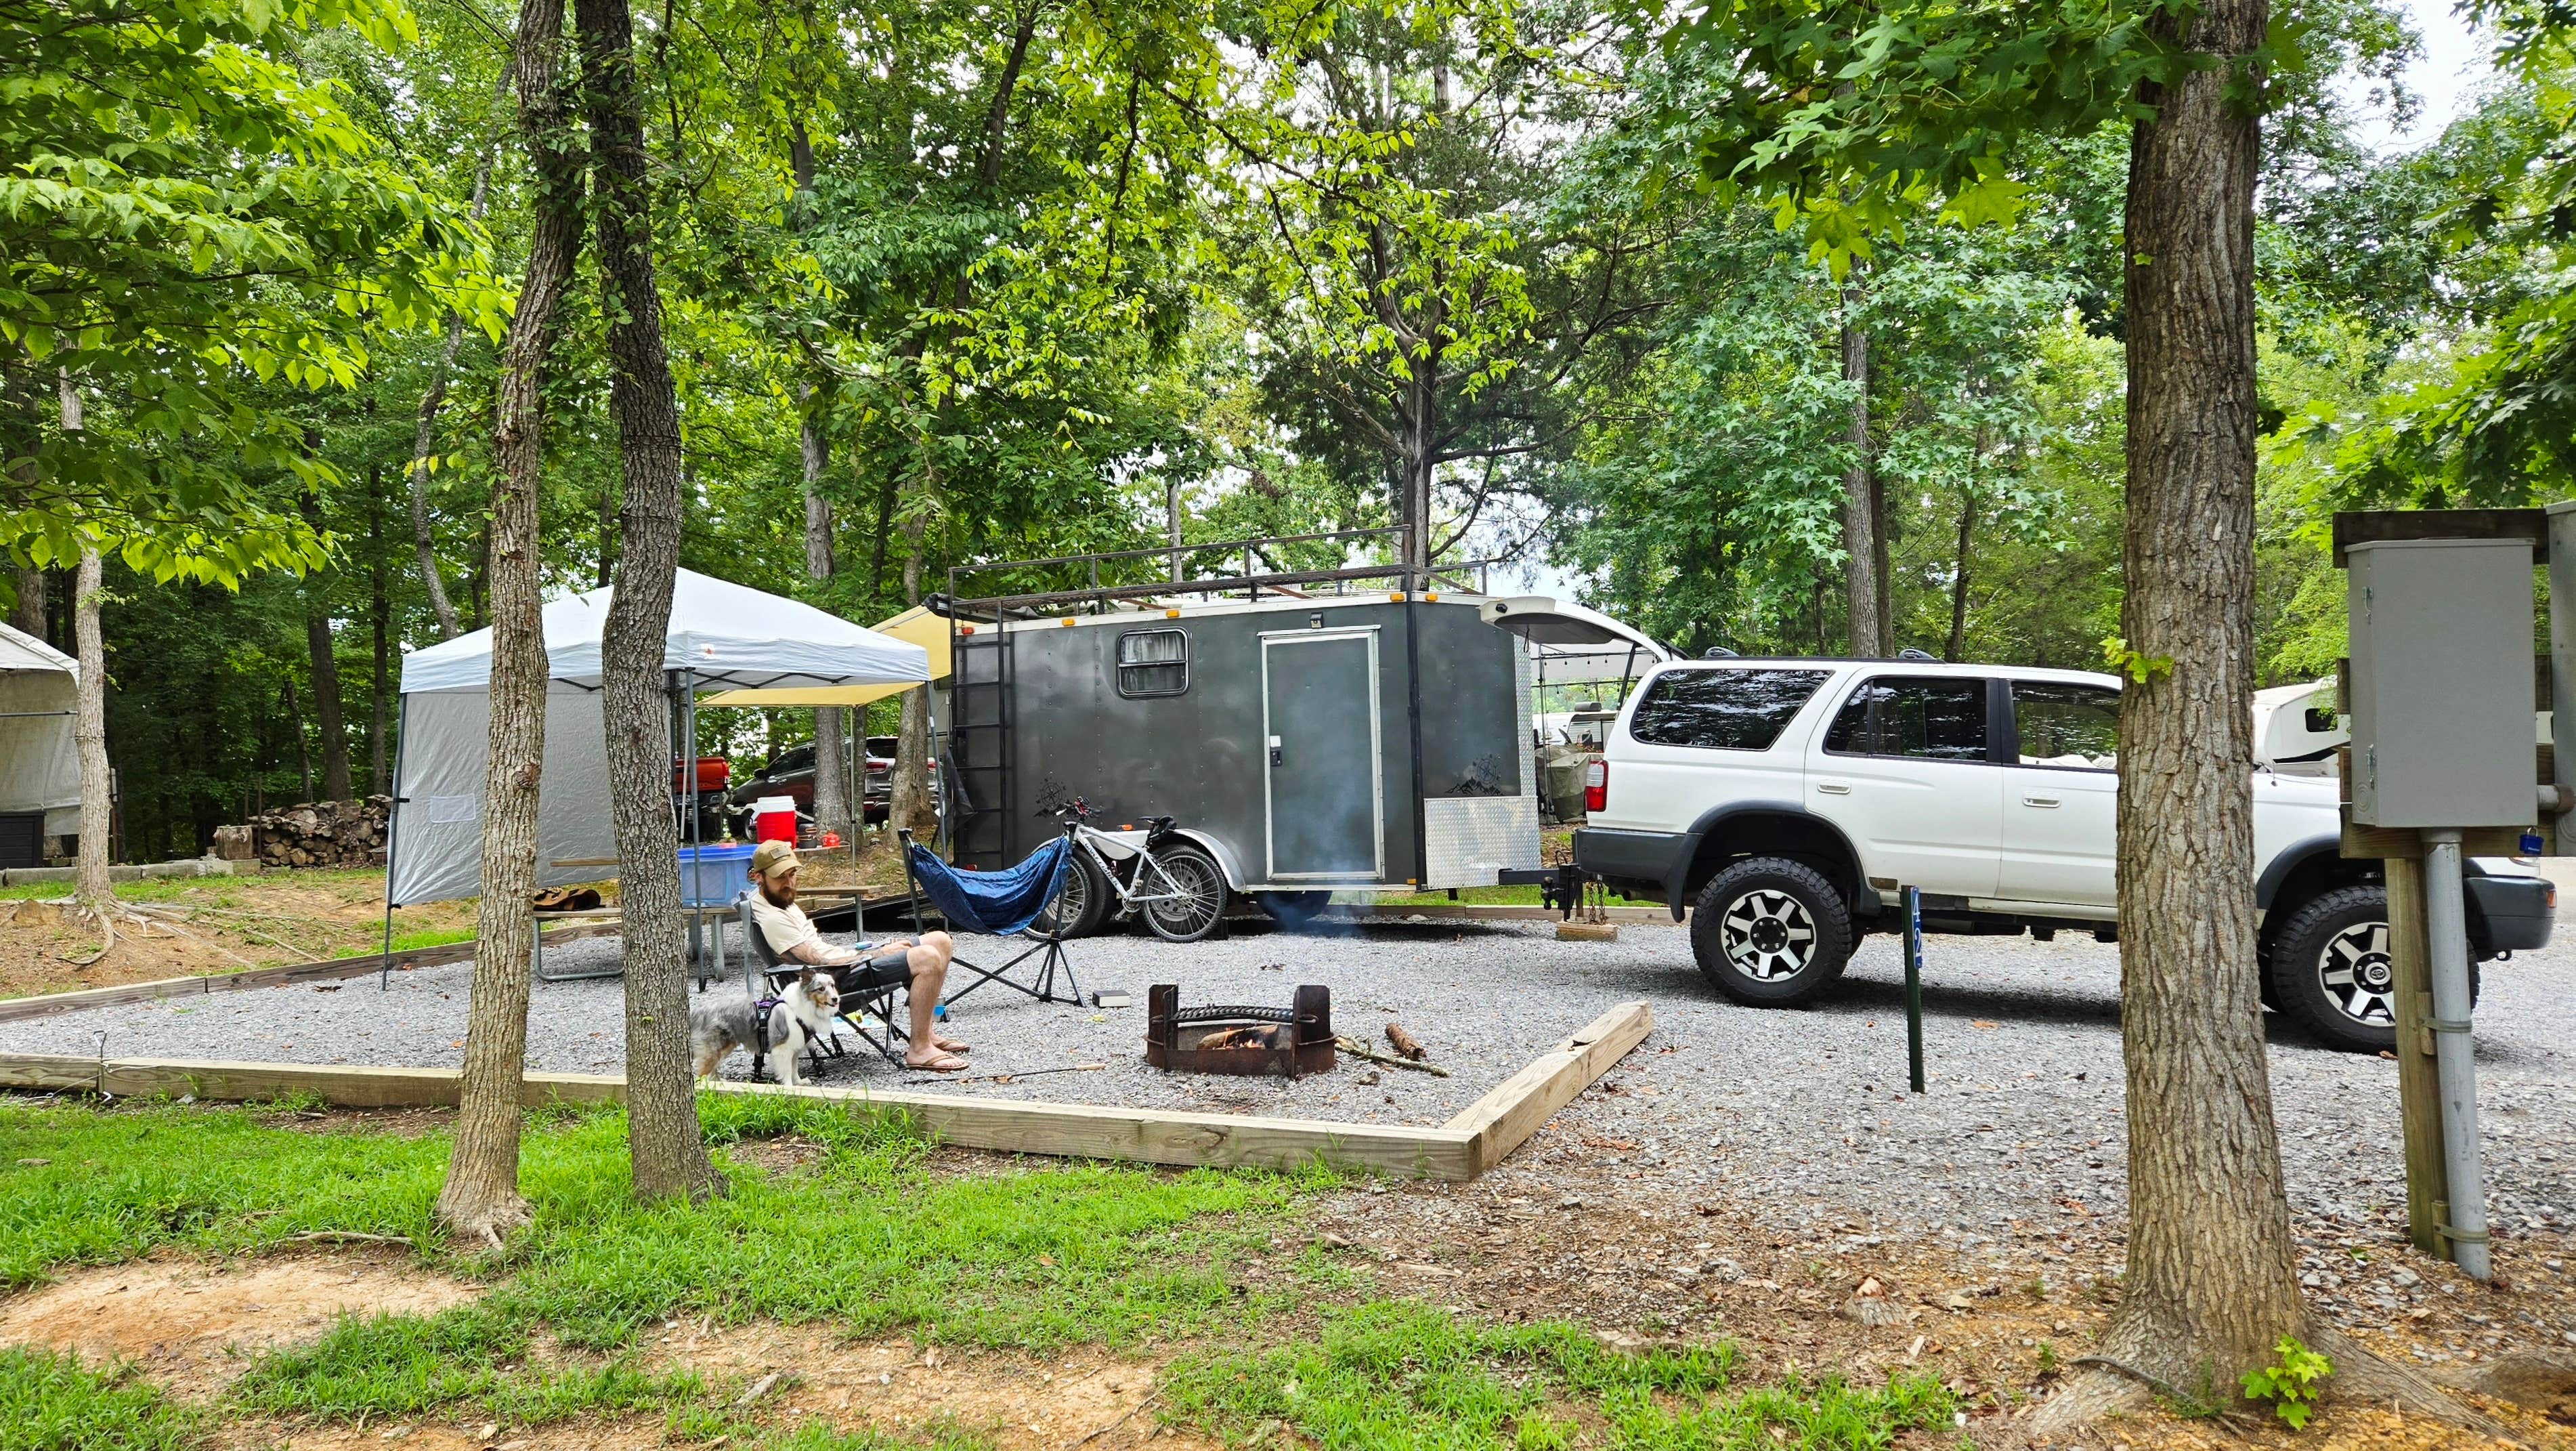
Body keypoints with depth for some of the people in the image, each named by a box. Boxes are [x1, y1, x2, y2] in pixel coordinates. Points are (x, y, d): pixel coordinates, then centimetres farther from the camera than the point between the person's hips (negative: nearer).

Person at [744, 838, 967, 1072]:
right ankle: (919, 1050, -19)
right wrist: (880, 953, -13)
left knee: (941, 941, 8)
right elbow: (817, 960, -21)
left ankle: (926, 1033, 12)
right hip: (839, 978, -11)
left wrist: (882, 947, 8)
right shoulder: (769, 919, -19)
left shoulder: (781, 901, 14)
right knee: (927, 958, -27)